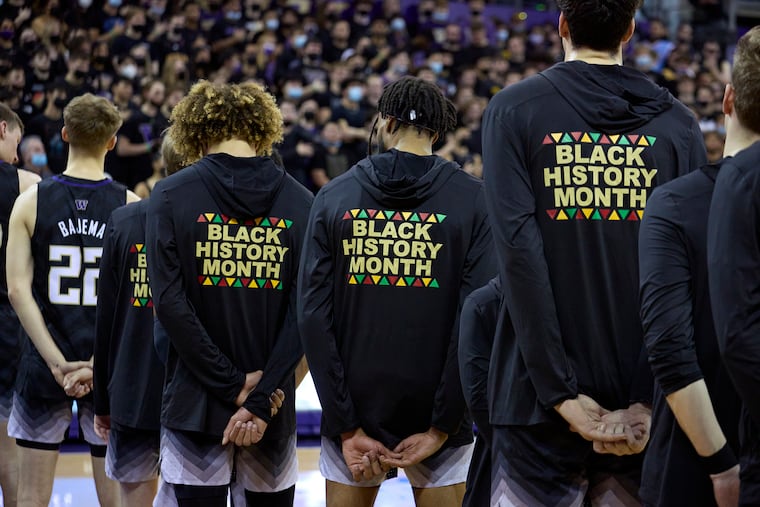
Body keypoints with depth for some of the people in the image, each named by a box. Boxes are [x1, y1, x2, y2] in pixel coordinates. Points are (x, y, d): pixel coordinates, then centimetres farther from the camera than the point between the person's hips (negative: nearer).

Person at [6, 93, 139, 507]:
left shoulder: (31, 201, -4)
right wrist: (99, 364, -11)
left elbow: (18, 290, -10)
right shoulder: (129, 206, -5)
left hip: (45, 364, 0)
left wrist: (58, 363, -11)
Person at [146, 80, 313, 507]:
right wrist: (261, 399, -8)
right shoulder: (301, 202, 1)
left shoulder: (171, 196, -4)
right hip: (273, 408, 2)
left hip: (195, 403, -2)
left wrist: (233, 385, -10)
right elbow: (305, 311, -6)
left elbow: (170, 302, -11)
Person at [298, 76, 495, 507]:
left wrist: (348, 426, -5)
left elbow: (313, 315, -5)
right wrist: (441, 428, -9)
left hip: (356, 409, 1)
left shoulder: (334, 196, 1)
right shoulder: (472, 200, -4)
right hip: (433, 411, -1)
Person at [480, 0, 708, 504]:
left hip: (544, 405, -2)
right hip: (647, 397, 2)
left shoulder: (513, 110, -1)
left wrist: (562, 393, -12)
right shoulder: (677, 122, 5)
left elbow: (518, 250, -11)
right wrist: (653, 400, -7)